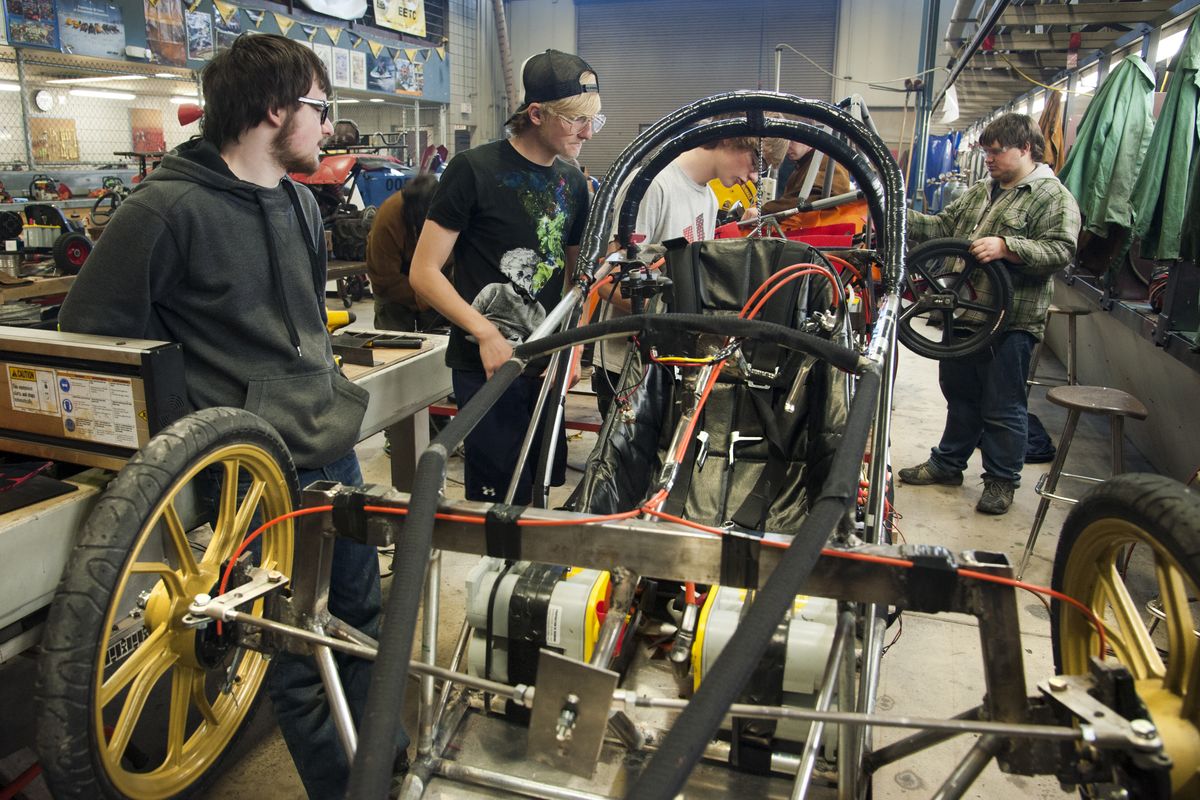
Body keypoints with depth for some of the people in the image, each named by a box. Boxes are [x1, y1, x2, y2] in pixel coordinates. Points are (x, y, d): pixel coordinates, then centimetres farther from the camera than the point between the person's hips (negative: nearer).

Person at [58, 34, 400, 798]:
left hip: (334, 445, 8)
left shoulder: (301, 204, 10)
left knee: (362, 610, 19)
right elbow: (91, 334, -10)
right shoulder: (168, 208, -14)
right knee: (295, 650, 6)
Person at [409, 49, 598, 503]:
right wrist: (487, 334, -20)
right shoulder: (473, 170, -10)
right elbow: (424, 273, -11)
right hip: (488, 364, -6)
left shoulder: (572, 183, 9)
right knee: (501, 499, -3)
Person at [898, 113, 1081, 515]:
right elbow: (942, 226, 16)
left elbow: (1061, 250, -16)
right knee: (960, 395, 18)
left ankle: (1001, 481, 17)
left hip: (1011, 320, -7)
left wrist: (1005, 247, -28)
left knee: (1003, 408, 2)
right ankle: (947, 463, 32)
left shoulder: (1054, 196, -6)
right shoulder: (979, 192, 17)